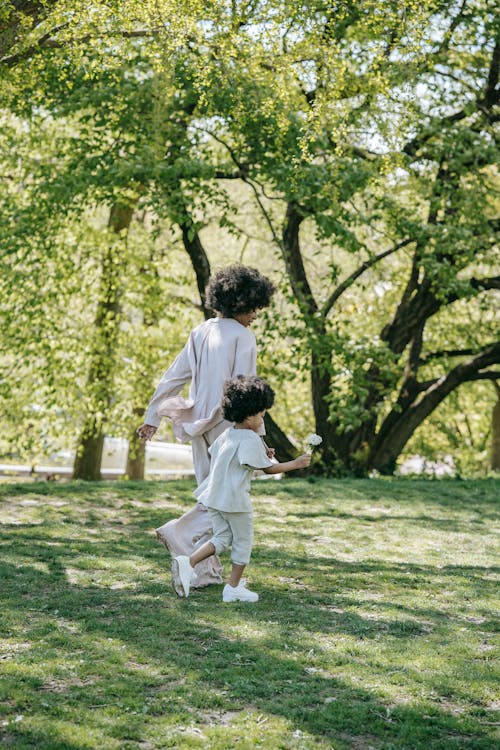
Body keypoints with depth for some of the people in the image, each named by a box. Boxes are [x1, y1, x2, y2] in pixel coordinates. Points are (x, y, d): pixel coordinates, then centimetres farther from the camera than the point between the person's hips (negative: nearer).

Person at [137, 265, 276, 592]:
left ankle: (208, 570, 15)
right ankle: (182, 533, -16)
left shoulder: (201, 332, 9)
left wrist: (152, 417, 14)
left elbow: (173, 376, 9)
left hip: (200, 426, 7)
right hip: (228, 427, -7)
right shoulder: (243, 336, -12)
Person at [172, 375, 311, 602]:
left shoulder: (226, 435, 10)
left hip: (214, 497, 8)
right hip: (235, 499, -8)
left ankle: (187, 562, -3)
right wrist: (295, 464, -5)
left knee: (222, 538, 16)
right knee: (243, 542, 9)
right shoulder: (251, 440, -15)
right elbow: (269, 468, -15)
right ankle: (234, 587, 15)